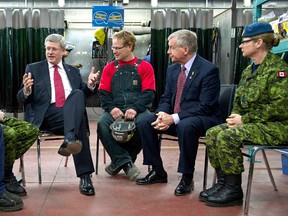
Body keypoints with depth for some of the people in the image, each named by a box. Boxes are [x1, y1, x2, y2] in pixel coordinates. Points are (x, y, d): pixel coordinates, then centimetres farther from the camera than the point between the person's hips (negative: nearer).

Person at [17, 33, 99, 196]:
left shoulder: (73, 71, 23)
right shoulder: (34, 69, 15)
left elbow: (84, 94, 19)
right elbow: (22, 99, 10)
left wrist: (90, 85, -3)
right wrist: (26, 90, -14)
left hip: (72, 114, 3)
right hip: (47, 116, -3)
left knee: (77, 94, -32)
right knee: (81, 124, -32)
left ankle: (70, 139, -44)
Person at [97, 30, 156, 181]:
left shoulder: (145, 67, 9)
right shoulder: (109, 68, 17)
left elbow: (148, 93, -1)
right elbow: (103, 93, 9)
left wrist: (135, 109, -19)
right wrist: (111, 108, -13)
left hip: (137, 110, -1)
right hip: (115, 110, 2)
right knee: (102, 123, -31)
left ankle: (118, 161, -13)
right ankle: (125, 162, -21)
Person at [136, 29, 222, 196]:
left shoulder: (209, 70, -15)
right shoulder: (172, 69, 9)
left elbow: (205, 106, -21)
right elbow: (166, 98, 13)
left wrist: (174, 118, -25)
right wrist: (163, 114, -12)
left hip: (203, 119, -7)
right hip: (174, 118, 7)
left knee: (186, 126, -38)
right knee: (145, 123, -10)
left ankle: (187, 178, -20)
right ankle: (158, 171, 2)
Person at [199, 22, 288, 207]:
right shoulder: (248, 70, 13)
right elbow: (239, 101, 19)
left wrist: (244, 119, -20)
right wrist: (235, 117, -4)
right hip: (251, 122, 9)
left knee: (227, 137, -27)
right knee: (212, 133, -8)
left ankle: (234, 191, -13)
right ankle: (223, 183, 1)